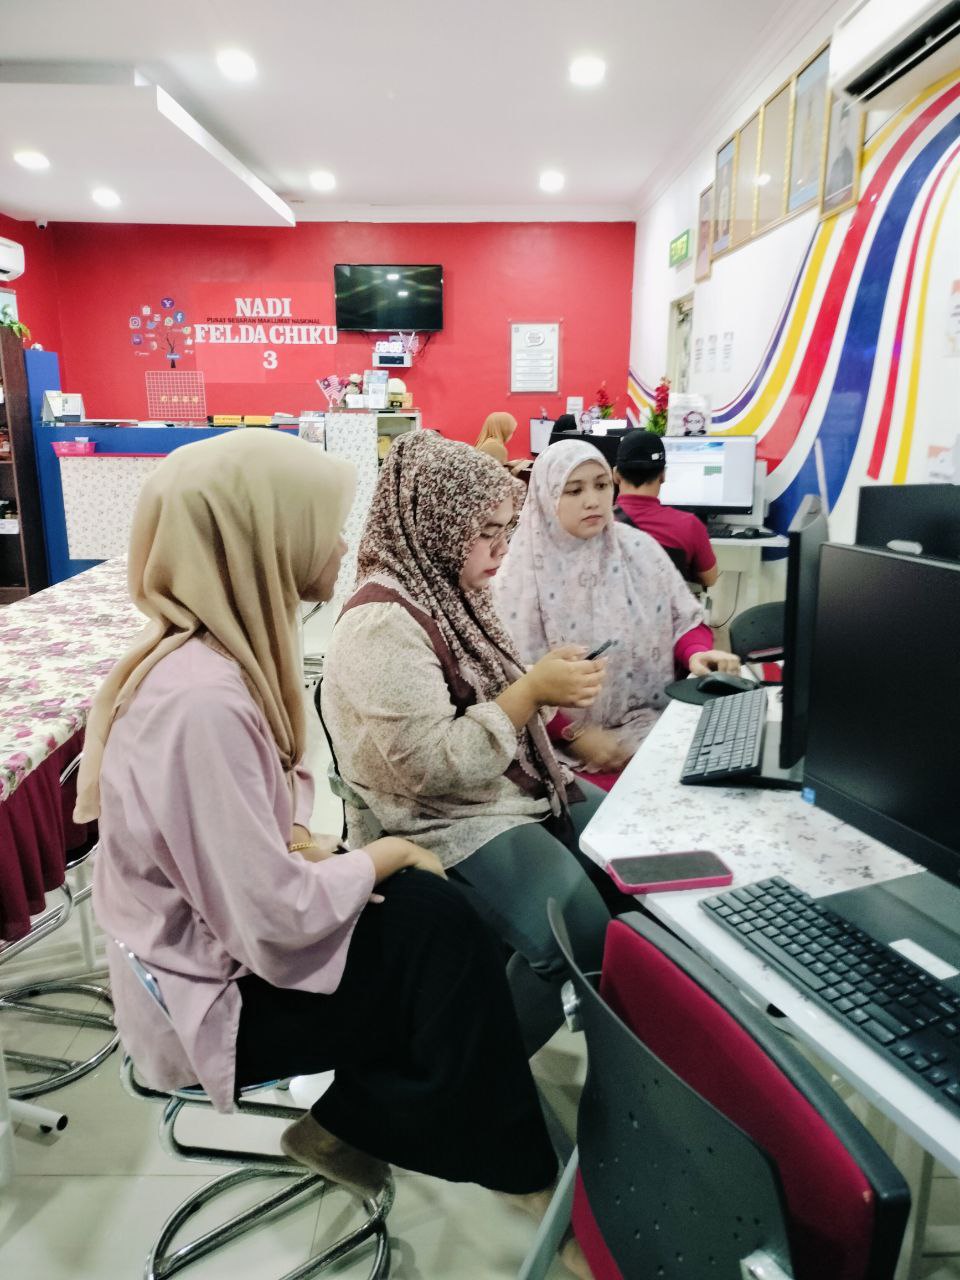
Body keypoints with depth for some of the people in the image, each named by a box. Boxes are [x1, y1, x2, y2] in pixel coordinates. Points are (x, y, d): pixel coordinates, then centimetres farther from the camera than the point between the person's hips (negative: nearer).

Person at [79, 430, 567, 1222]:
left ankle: (348, 1122, 17)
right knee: (444, 937, -7)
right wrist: (382, 855, -14)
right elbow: (277, 922, -30)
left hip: (219, 932, 8)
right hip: (212, 991, -7)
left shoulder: (223, 651, -3)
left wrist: (299, 841, -9)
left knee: (433, 912, -3)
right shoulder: (202, 699, -33)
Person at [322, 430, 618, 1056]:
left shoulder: (452, 592, 6)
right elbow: (429, 766, -27)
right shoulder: (383, 623, -23)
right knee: (589, 936, -19)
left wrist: (547, 686, -1)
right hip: (451, 825, -9)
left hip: (522, 791, 10)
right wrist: (532, 691, -26)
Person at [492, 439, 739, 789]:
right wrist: (575, 734, -18)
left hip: (649, 722, 4)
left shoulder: (639, 548, 3)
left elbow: (684, 620, 11)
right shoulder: (524, 573, -6)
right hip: (563, 740, -4)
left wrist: (698, 653, -11)